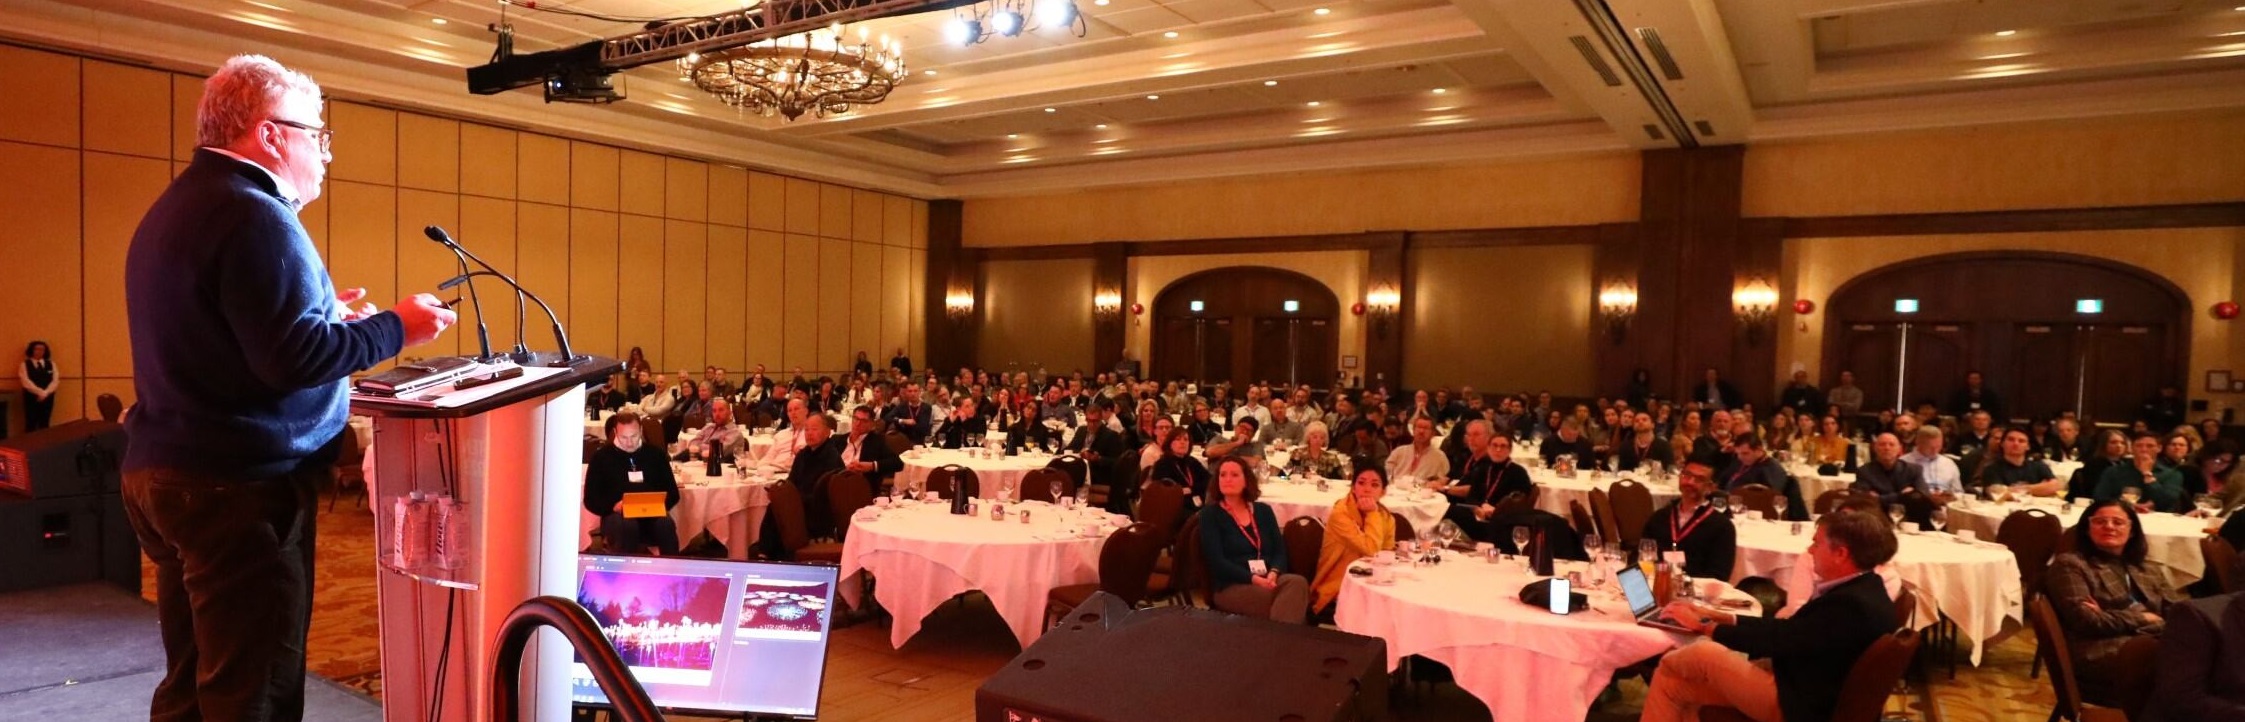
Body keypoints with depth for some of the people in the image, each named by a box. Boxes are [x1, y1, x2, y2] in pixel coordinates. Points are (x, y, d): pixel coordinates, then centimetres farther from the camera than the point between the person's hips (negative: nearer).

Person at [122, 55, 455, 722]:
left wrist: (321, 312, 16)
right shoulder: (255, 215, -16)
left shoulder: (175, 209, 17)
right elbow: (294, 359, -24)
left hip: (165, 472, 10)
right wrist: (395, 328, -13)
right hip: (238, 486, -10)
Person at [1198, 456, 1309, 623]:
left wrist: (1273, 574, -14)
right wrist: (1253, 579, -21)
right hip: (1231, 587, -5)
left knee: (1297, 582, -32)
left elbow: (1280, 551, 10)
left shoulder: (1263, 511, 18)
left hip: (1268, 581, 5)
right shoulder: (1210, 514, 3)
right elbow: (1217, 561, -9)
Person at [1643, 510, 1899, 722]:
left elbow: (1775, 641, -20)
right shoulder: (1861, 588, 6)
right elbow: (1788, 630, 11)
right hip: (1803, 687, 10)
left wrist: (1703, 626, -7)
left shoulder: (1850, 604, -25)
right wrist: (1719, 617, 10)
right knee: (1674, 683, 1)